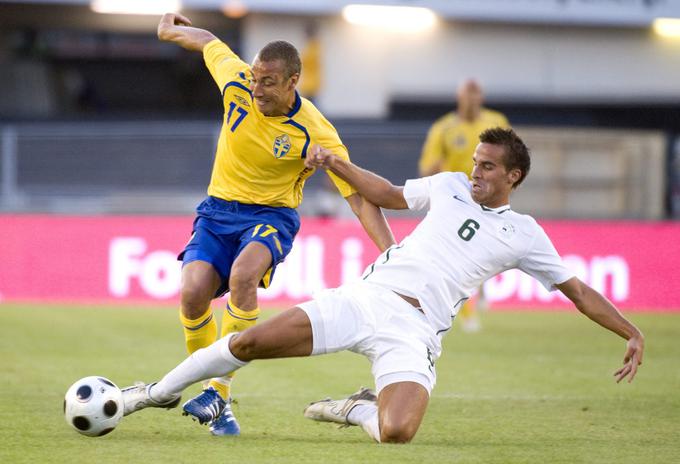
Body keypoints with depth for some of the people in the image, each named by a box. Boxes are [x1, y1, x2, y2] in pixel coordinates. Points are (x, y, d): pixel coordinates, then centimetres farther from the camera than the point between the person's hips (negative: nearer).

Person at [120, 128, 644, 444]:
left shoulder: (524, 234, 8)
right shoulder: (450, 186, 17)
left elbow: (577, 290, 12)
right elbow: (390, 195, 31)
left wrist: (633, 333, 6)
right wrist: (338, 165, 19)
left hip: (414, 330, -2)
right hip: (366, 297, 2)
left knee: (397, 433, -31)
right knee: (248, 343, -12)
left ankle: (359, 410, 5)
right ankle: (160, 392, 9)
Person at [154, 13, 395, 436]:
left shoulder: (315, 134, -19)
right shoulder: (237, 82, -10)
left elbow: (359, 195, -18)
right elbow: (208, 43, 11)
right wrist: (172, 29, 31)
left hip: (272, 215, -3)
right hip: (218, 209, 3)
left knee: (242, 275, -36)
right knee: (193, 293, -21)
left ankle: (220, 390, -28)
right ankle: (216, 403, -3)